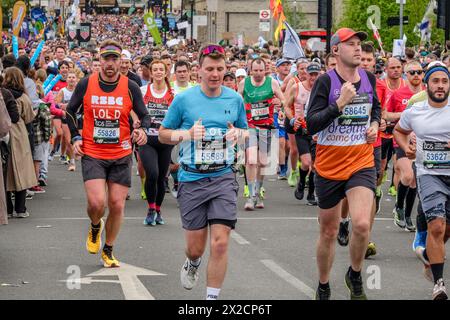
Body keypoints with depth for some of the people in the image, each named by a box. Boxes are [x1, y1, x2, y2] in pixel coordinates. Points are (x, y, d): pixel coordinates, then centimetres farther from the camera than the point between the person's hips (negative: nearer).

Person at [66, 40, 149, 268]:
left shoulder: (130, 87, -2)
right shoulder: (86, 85, -2)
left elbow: (144, 116, 4)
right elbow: (70, 111, 11)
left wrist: (142, 130, -17)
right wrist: (75, 137, 0)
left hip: (121, 155, 1)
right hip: (92, 154, -1)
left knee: (117, 205, 3)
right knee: (96, 202, -15)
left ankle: (108, 250, 21)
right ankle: (95, 228, 21)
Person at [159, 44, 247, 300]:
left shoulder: (235, 99, 5)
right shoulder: (183, 99, -2)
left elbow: (244, 130, 19)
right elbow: (163, 134, 5)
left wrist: (238, 133, -5)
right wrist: (187, 134, -14)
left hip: (223, 176, 1)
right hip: (192, 179, -1)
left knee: (220, 242, -13)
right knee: (196, 247, 6)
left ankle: (213, 296, 0)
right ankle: (193, 265, 44)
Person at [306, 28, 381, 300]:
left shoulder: (368, 78, 3)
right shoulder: (326, 81, -11)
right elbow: (311, 124, -17)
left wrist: (375, 124, 5)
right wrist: (340, 104, -27)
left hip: (362, 164, 2)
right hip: (329, 167, -2)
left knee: (362, 224, -20)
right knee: (329, 232, 10)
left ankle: (355, 276, 7)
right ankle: (323, 288, 30)